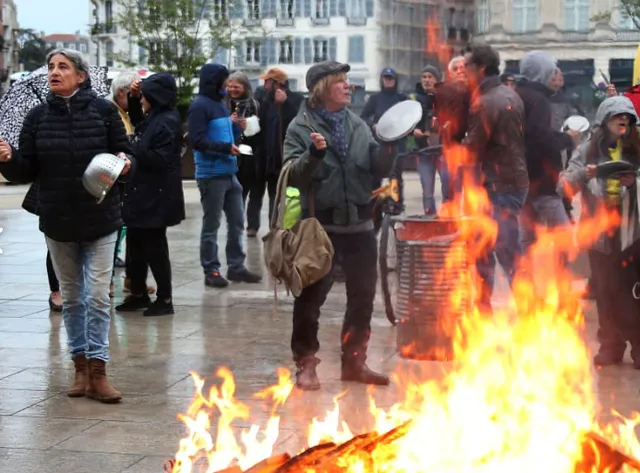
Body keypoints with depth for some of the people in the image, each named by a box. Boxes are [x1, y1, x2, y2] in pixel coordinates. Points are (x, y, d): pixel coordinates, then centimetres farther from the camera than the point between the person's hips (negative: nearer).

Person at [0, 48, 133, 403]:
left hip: (100, 218, -3)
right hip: (58, 221, 3)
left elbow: (125, 155, 0)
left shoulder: (103, 110, -6)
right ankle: (81, 367, 22)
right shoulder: (38, 117, 1)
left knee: (97, 296, -4)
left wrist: (124, 164, -21)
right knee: (71, 297, 11)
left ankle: (97, 371, 2)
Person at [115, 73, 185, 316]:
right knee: (136, 244, 16)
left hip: (156, 198, -10)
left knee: (154, 248, -2)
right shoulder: (153, 119, 11)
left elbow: (160, 160, -24)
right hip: (142, 195, 10)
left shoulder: (166, 123, -17)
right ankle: (138, 294, 28)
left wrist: (133, 148, -21)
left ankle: (164, 299, 8)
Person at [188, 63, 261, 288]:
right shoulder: (200, 106, -11)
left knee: (237, 221, 11)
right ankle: (211, 271, 6)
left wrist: (238, 126, 3)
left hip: (229, 172, 8)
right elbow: (197, 141, -17)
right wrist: (226, 148, -20)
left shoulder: (221, 103, 14)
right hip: (211, 174, -8)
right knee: (211, 224, 0)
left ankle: (236, 267, 20)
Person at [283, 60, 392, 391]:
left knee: (363, 295, 12)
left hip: (359, 223, 5)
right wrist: (314, 155, -29)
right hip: (320, 224, -5)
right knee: (311, 296, 0)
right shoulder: (302, 127, -4)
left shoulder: (357, 125, 10)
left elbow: (379, 169, 8)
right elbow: (293, 175, -13)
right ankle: (305, 363, 11)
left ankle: (354, 360, 25)